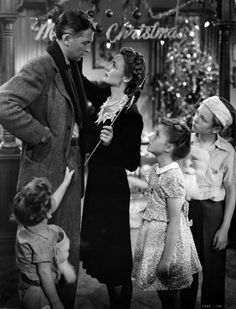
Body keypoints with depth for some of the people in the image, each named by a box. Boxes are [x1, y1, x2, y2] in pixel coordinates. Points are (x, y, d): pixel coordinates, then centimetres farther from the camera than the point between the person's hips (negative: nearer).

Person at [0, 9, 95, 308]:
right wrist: (42, 136, -21)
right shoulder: (41, 68, -15)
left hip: (71, 171, 8)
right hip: (47, 173, -8)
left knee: (69, 247, 16)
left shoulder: (71, 70, 12)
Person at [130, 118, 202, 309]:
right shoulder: (156, 169, 2)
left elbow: (174, 223, -23)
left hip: (168, 239, -8)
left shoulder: (173, 178, -25)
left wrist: (166, 259, -22)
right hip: (154, 234, 8)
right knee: (162, 291, 20)